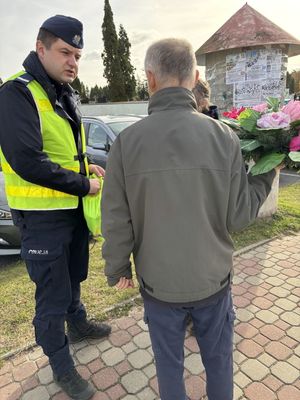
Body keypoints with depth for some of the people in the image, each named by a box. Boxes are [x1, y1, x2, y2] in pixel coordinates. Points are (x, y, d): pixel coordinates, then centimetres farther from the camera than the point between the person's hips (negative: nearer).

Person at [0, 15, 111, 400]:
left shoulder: (65, 94, 11)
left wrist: (86, 166, 2)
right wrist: (84, 184, -18)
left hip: (74, 207, 9)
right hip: (42, 214, -8)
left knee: (73, 276, 27)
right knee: (53, 294, 6)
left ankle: (77, 322, 52)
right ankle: (61, 366, 29)